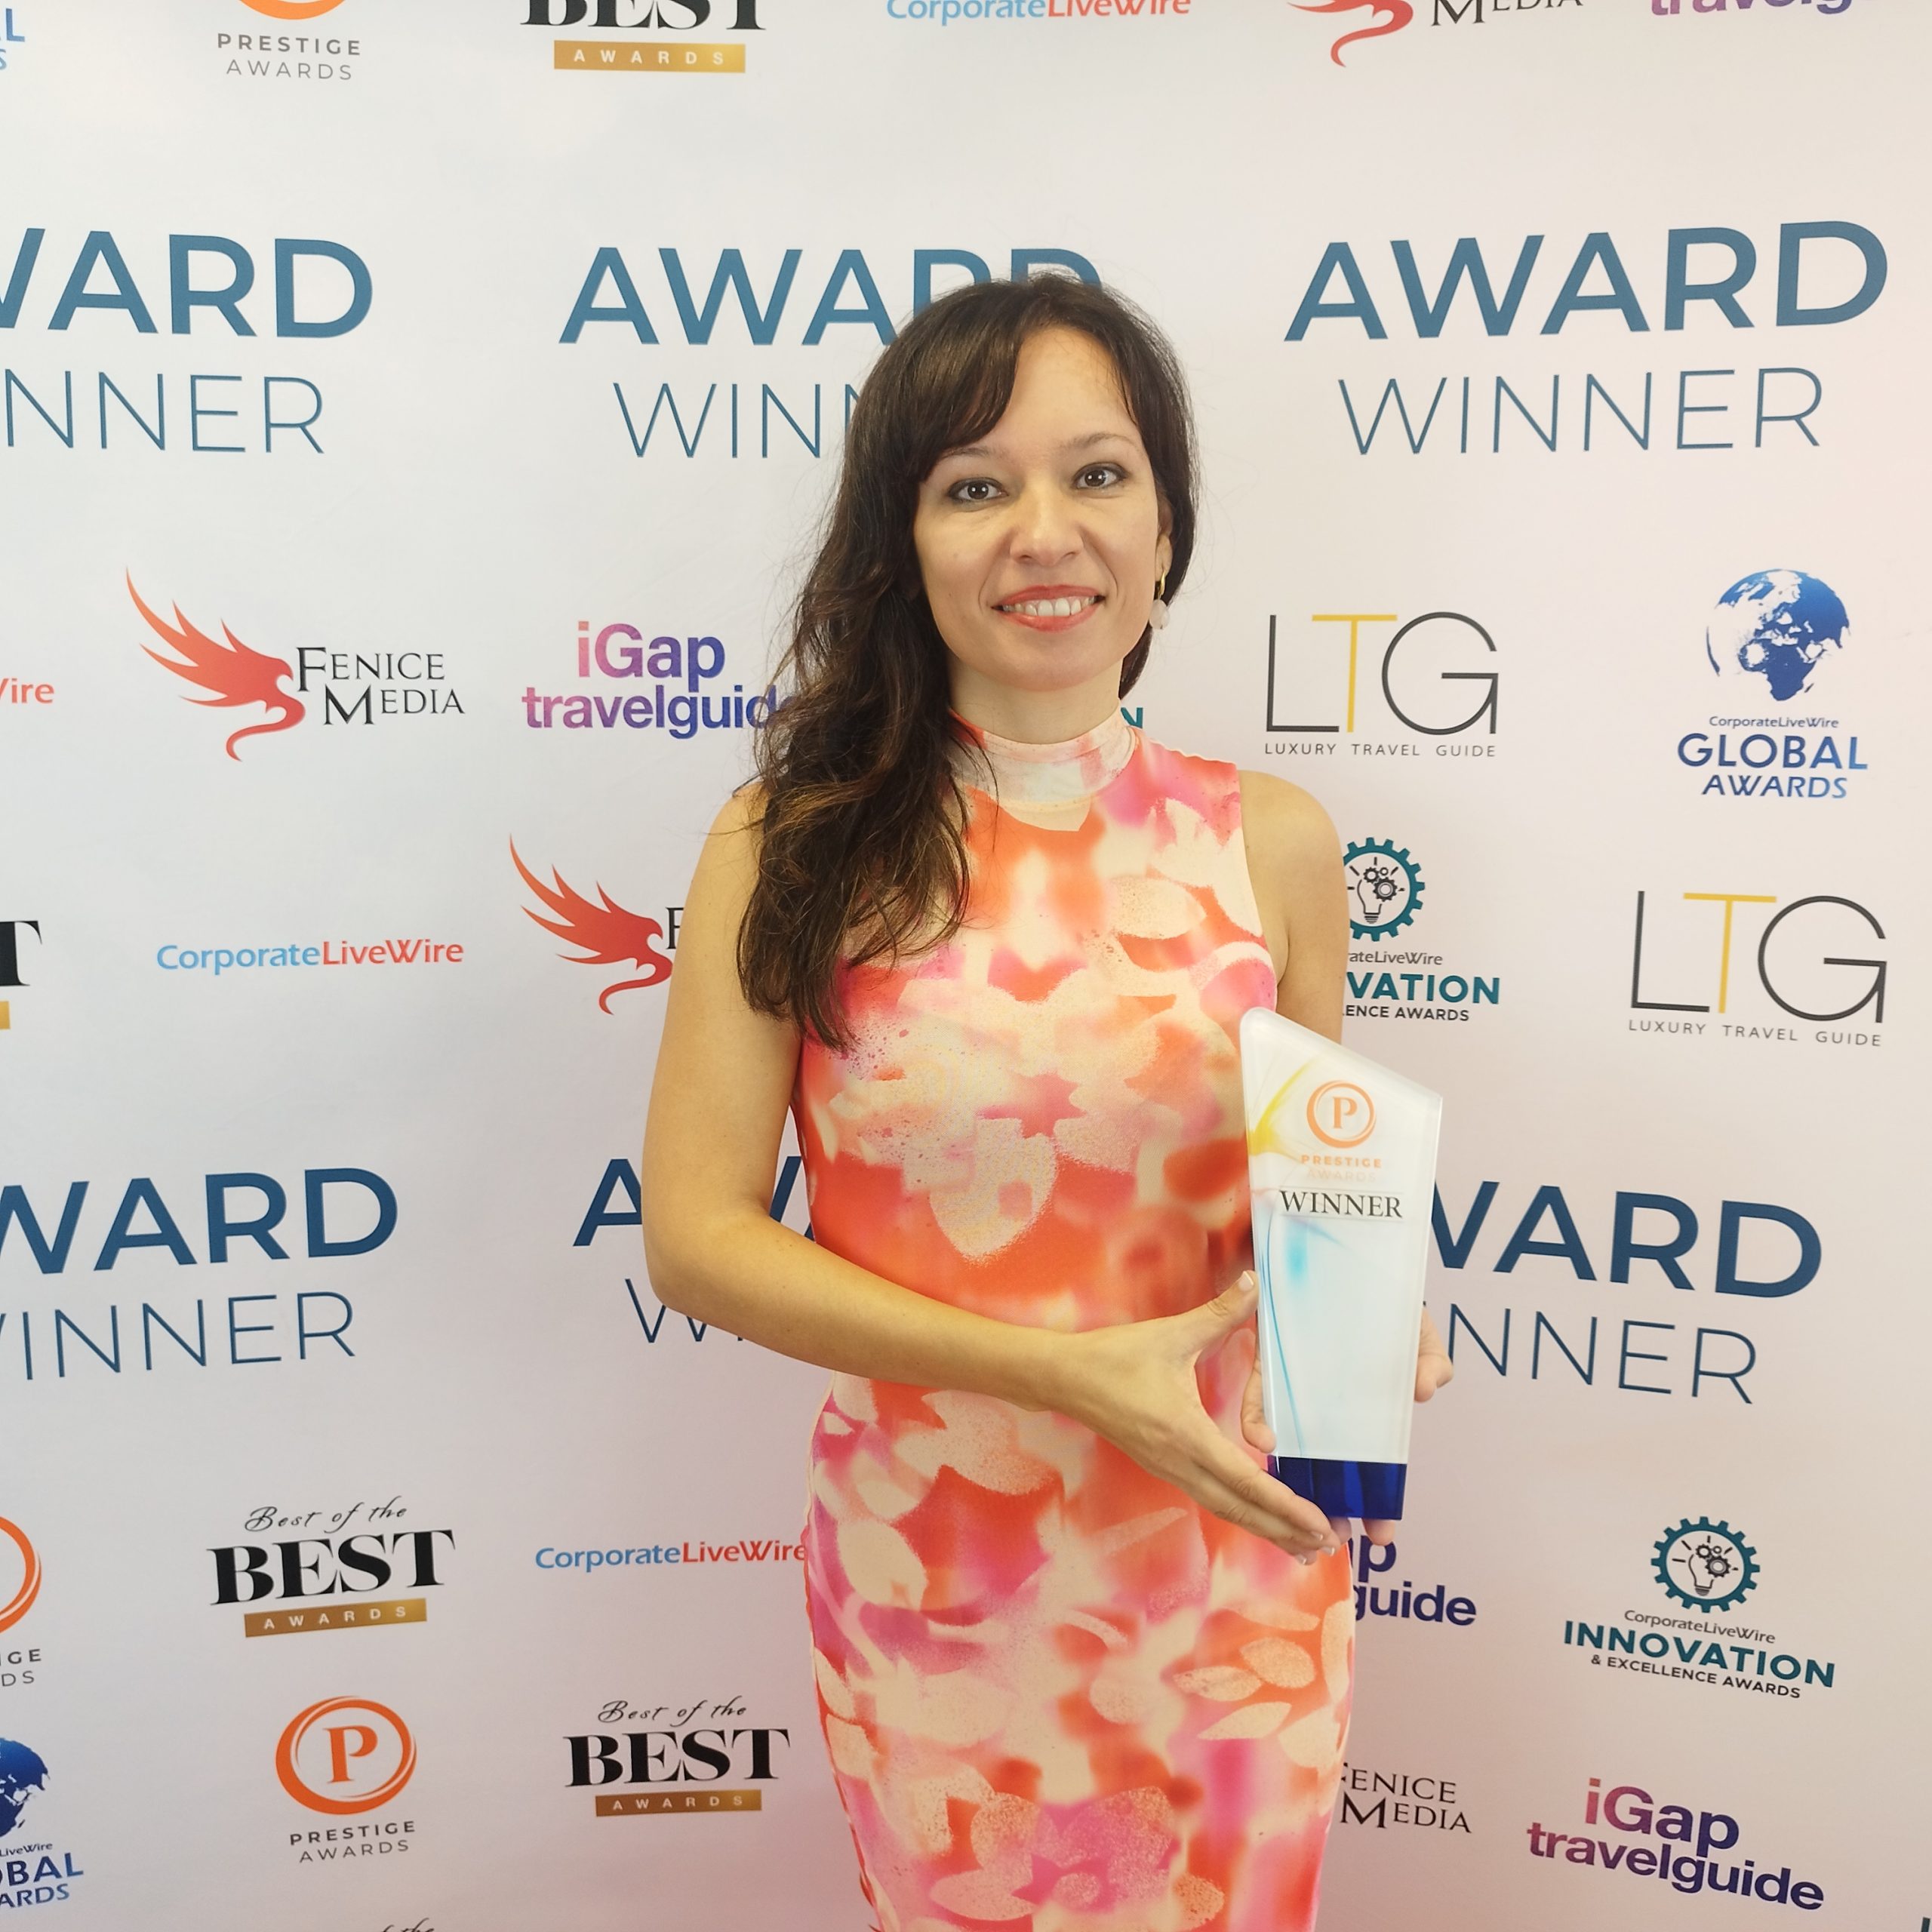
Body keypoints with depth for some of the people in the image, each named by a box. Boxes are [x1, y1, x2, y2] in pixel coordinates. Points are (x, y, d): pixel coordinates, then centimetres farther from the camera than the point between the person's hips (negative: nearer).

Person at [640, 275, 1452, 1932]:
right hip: (926, 1588, -1)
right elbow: (696, 1236, -12)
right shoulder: (791, 850, -10)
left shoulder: (1272, 844, -5)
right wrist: (1068, 1371, -20)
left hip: (1227, 1584, 1)